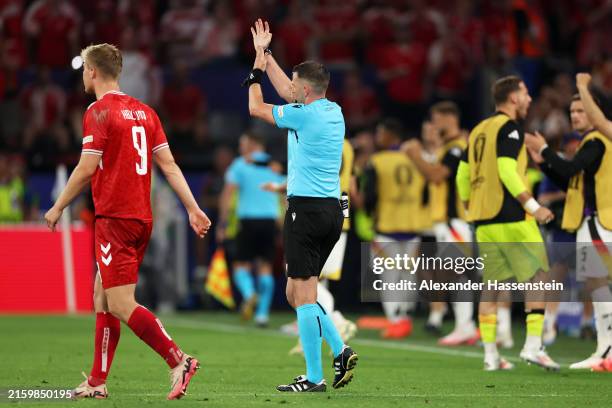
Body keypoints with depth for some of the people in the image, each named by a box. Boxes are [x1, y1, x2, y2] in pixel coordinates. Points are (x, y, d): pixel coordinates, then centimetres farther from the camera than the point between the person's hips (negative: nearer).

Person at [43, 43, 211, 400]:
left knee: (121, 304, -9)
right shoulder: (143, 111, 13)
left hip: (115, 219, -8)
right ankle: (97, 382, 16)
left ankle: (179, 361, -19)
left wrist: (58, 207, -1)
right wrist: (193, 209, 8)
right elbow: (169, 164, 10)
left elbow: (86, 169, -12)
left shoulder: (99, 111, -9)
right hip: (142, 217, 8)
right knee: (103, 295, 14)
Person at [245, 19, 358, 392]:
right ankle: (341, 352, 3)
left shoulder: (304, 115, -11)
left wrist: (257, 70, 19)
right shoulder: (334, 112, 12)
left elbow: (256, 108, 4)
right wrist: (265, 53, 33)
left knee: (303, 294, -6)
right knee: (297, 292, 15)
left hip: (307, 208, -8)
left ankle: (314, 377, -8)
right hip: (333, 209, 8)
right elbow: (287, 92, 28)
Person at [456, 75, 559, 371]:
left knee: (491, 284, 8)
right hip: (511, 217, -8)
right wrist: (532, 206, -17)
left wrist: (471, 208, 25)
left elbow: (462, 176, 16)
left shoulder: (478, 131, 16)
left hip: (484, 220, 8)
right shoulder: (509, 128, -8)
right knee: (537, 275, -1)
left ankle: (490, 355, 6)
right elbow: (507, 171, -19)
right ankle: (533, 345, -9)